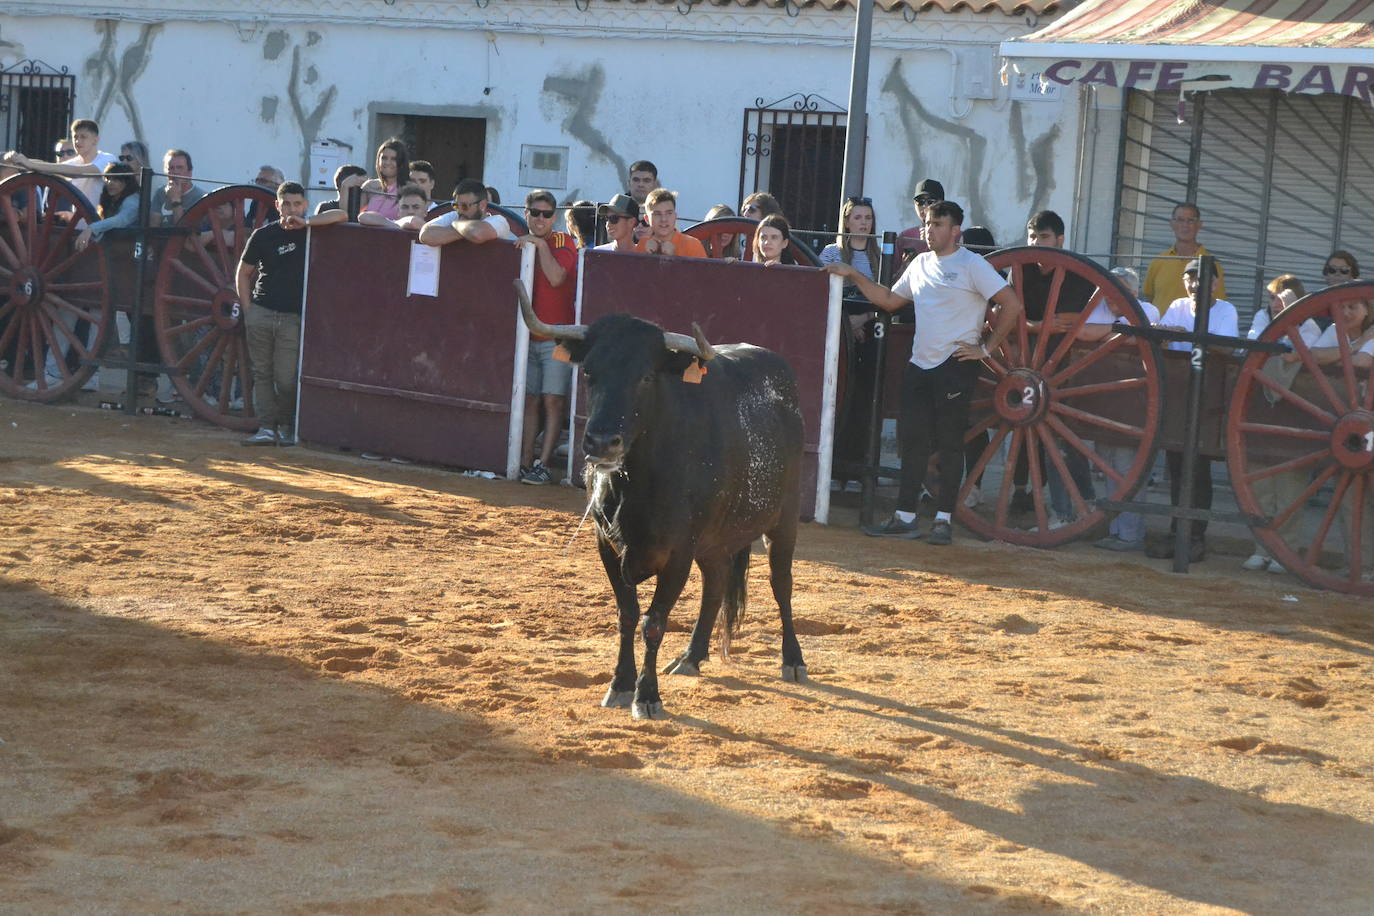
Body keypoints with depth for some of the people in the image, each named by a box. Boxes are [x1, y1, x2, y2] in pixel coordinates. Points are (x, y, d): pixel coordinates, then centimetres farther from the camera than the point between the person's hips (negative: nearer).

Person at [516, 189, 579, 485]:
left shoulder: (563, 242, 1)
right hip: (527, 336, 4)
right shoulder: (521, 244, 14)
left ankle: (544, 464, -10)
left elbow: (556, 277, -16)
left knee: (553, 400, -9)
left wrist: (540, 245, -14)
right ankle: (525, 463, -2)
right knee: (529, 400, 0)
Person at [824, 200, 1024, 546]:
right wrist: (854, 276, 16)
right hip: (920, 365, 7)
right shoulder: (921, 264, 15)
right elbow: (890, 300, 23)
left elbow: (1011, 303, -11)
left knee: (949, 442, -2)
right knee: (912, 439, 5)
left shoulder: (972, 265, -7)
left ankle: (943, 520, 4)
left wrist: (987, 347, -11)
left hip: (955, 365, -7)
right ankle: (905, 517, 9)